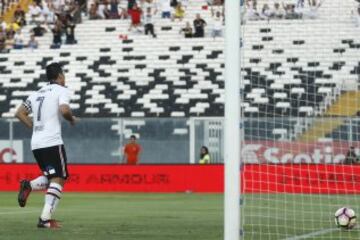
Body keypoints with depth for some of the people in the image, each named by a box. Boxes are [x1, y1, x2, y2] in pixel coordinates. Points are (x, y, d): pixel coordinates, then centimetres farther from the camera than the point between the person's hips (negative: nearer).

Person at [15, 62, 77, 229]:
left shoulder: (37, 93, 19)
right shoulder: (62, 90, -1)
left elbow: (19, 113, 18)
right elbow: (64, 110, -18)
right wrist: (72, 119, 1)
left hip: (36, 144, 7)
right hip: (52, 142, -7)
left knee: (51, 177, 20)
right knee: (58, 179, -5)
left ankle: (28, 185, -9)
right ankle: (46, 218, -17)